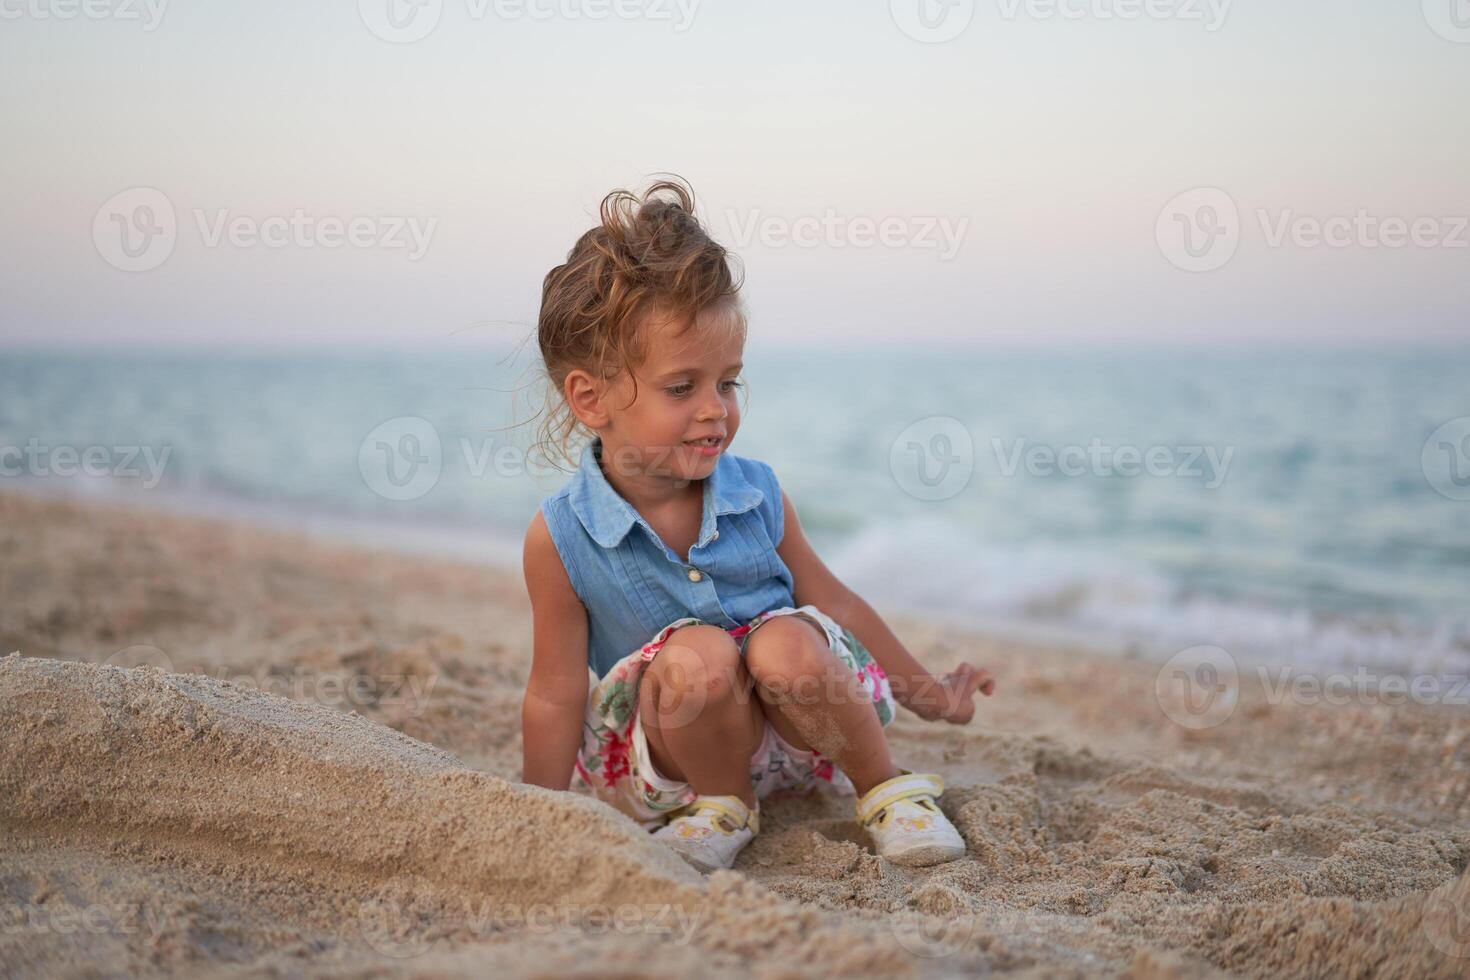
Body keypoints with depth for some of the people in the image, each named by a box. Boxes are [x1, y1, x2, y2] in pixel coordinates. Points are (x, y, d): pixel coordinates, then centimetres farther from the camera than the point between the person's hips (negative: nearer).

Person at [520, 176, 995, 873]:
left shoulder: (757, 495, -8)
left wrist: (925, 692, 13)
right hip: (665, 748, -2)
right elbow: (556, 696, -9)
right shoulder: (561, 539, -16)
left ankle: (884, 788, -6)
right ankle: (723, 807, -6)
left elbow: (833, 604, 6)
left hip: (793, 729, 2)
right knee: (697, 653, -32)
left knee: (786, 644, -30)